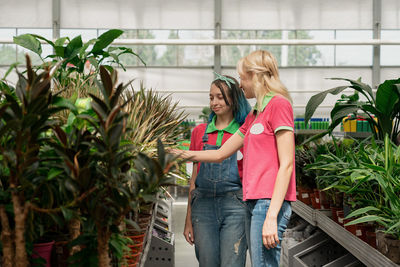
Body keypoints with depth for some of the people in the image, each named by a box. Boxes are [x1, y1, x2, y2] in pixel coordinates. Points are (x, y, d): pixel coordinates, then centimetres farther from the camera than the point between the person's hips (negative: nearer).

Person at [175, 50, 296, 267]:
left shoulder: (279, 104, -6)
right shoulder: (254, 115, 22)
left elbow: (286, 164, -13)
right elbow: (220, 154, 26)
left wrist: (272, 216, -18)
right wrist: (179, 154, 25)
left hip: (270, 201, -9)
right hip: (253, 201, 9)